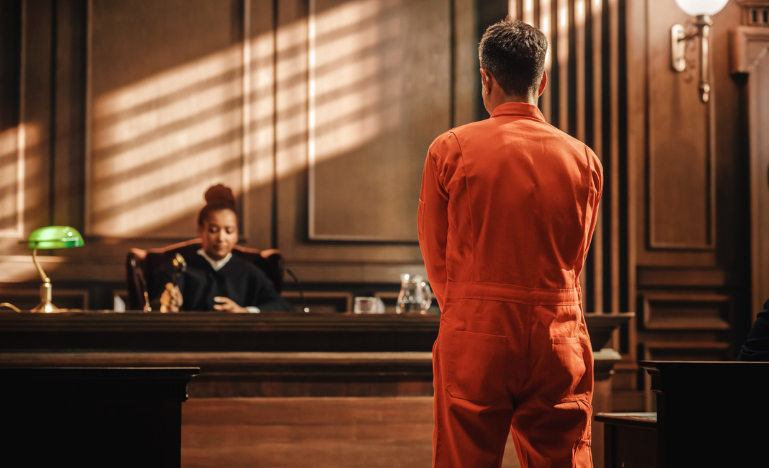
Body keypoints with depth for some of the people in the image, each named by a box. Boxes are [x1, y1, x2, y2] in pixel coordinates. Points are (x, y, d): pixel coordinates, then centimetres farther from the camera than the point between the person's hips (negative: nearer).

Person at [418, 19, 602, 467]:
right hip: (559, 338, 2)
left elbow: (435, 252, 6)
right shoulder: (584, 159, 2)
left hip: (473, 335, -1)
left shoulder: (449, 150, -3)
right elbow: (576, 258, 12)